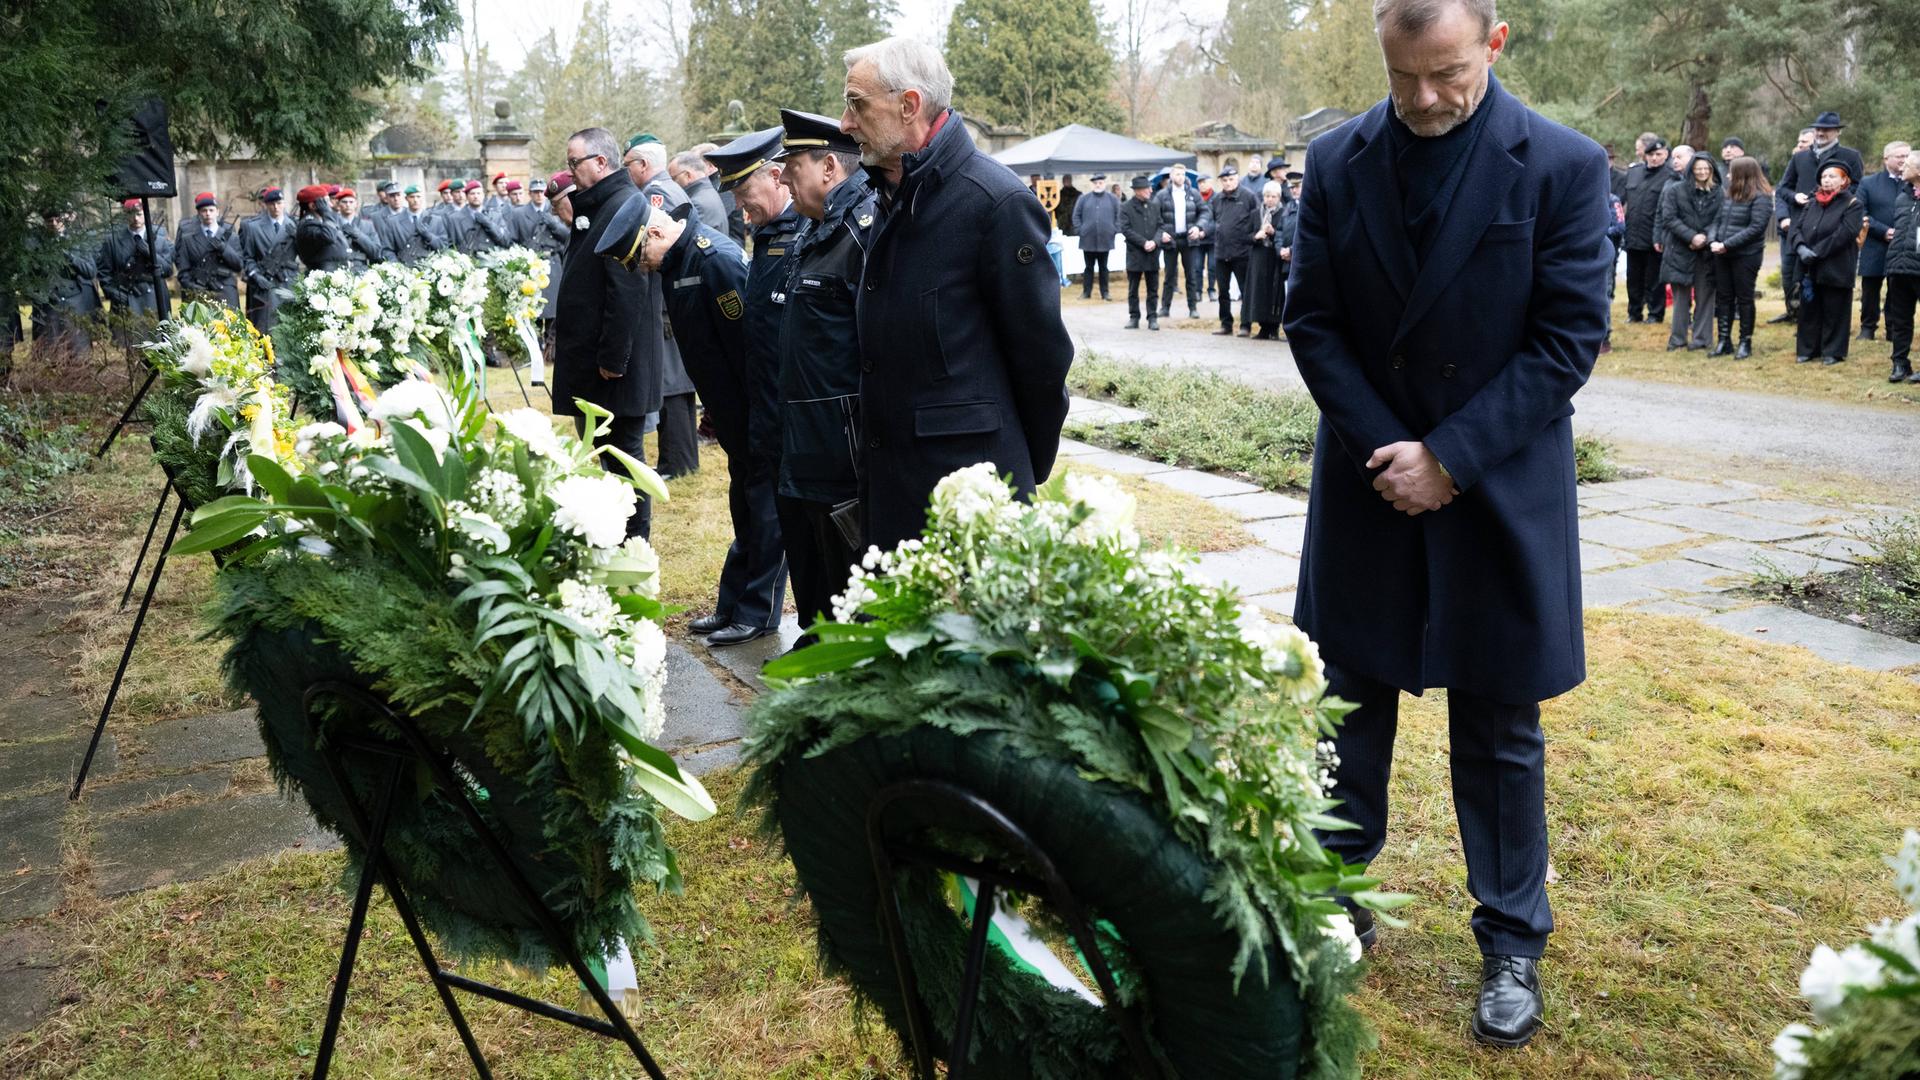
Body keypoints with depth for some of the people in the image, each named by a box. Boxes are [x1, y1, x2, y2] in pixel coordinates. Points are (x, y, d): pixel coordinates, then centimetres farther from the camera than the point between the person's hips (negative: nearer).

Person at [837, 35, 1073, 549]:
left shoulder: (997, 201, -16)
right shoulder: (889, 195, 10)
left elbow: (1041, 350, -11)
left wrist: (1027, 475, -2)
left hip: (968, 481, -8)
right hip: (889, 479, 8)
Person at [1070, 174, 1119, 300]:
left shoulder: (1113, 199, 4)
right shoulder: (1083, 199, 3)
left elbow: (1118, 217, 6)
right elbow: (1076, 216, 5)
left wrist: (1114, 231, -3)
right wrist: (1080, 230, -3)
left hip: (1105, 240, 0)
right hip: (1088, 240, 0)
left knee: (1103, 268, 8)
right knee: (1089, 267, 6)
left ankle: (1104, 292, 13)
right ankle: (1086, 292, 11)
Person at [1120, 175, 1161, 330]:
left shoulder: (1154, 206, 8)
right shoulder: (1126, 208, -4)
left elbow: (1159, 226, 8)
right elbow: (1126, 230, -10)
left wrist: (1155, 241, -11)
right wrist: (1144, 243, -15)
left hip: (1152, 254, 3)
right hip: (1135, 254, -3)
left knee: (1153, 289, 4)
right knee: (1133, 290, 5)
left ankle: (1152, 318, 10)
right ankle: (1134, 318, 13)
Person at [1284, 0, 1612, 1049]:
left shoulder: (1563, 166, -9)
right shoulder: (1337, 160, -2)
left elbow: (1569, 336, -10)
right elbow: (1311, 319, -1)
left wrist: (1449, 459, -16)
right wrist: (1384, 449, -11)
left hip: (1498, 487, -2)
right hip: (1370, 480, 3)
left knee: (1498, 728, 8)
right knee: (1348, 705, 12)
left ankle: (1511, 944, 23)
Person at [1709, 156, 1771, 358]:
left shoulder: (1760, 197, -11)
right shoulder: (1729, 194, 10)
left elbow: (1756, 227, -18)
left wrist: (1726, 245, -21)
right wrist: (1713, 240, -7)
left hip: (1746, 256, -6)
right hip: (1722, 255, 7)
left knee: (1744, 298, 3)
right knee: (1723, 297, 10)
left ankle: (1745, 342, 12)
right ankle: (1724, 341, 18)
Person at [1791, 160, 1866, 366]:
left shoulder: (1853, 205, -4)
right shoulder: (1811, 204, 14)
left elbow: (1844, 234, -15)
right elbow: (1797, 228, 6)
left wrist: (1816, 252, -20)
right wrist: (1801, 248, -15)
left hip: (1836, 270, -5)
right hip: (1809, 269, 5)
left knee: (1834, 312, 1)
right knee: (1809, 310, 10)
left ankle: (1833, 352, 8)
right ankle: (1808, 349, 19)